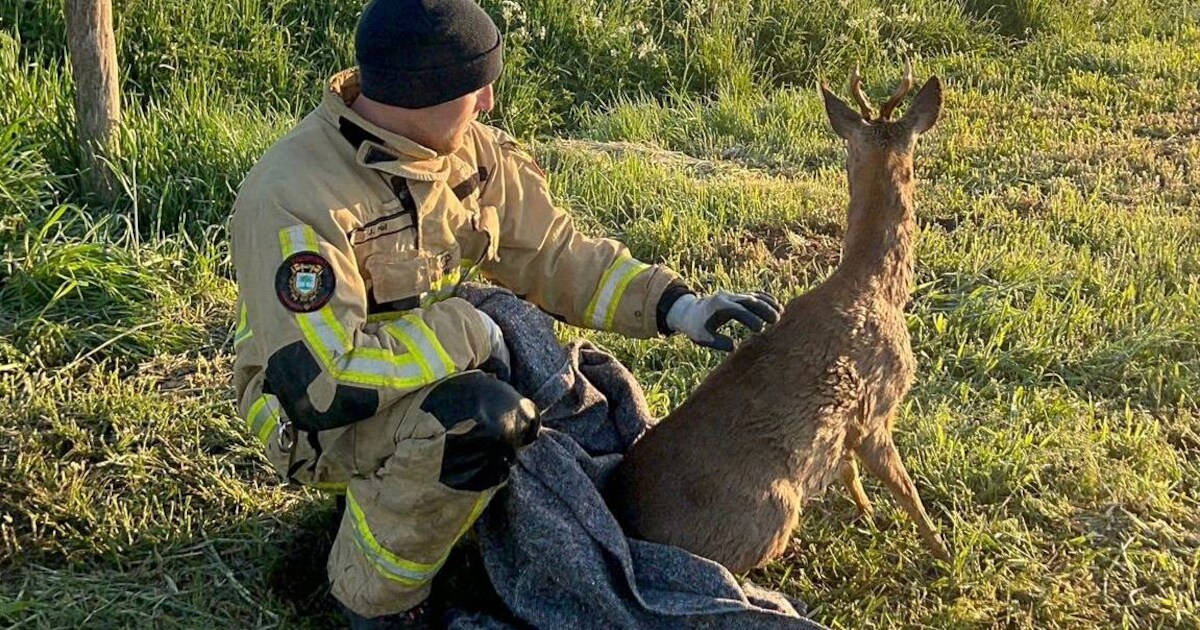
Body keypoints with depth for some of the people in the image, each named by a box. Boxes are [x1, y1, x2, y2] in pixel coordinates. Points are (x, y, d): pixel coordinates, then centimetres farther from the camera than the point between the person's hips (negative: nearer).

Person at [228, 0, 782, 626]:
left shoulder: (472, 152, -6)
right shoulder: (295, 198, -29)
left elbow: (555, 255, 0)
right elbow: (318, 375, -33)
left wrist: (675, 305, -11)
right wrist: (466, 334, -28)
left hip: (443, 372, 8)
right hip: (317, 415, -7)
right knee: (480, 420, -35)